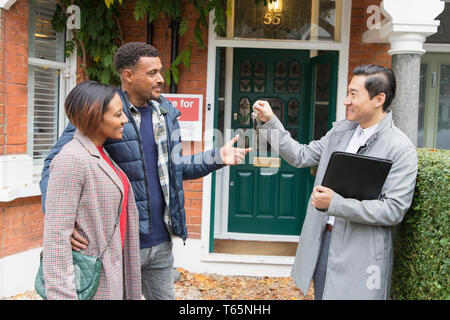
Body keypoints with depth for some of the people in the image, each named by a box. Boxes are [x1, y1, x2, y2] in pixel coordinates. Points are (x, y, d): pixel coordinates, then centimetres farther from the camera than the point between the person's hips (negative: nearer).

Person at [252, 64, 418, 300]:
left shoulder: (401, 150, -14)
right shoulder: (341, 130, 6)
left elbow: (394, 210, -19)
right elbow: (301, 156, 12)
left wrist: (336, 203, -26)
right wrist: (270, 122, 4)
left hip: (360, 252, -6)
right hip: (323, 241, 6)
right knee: (322, 295, 19)